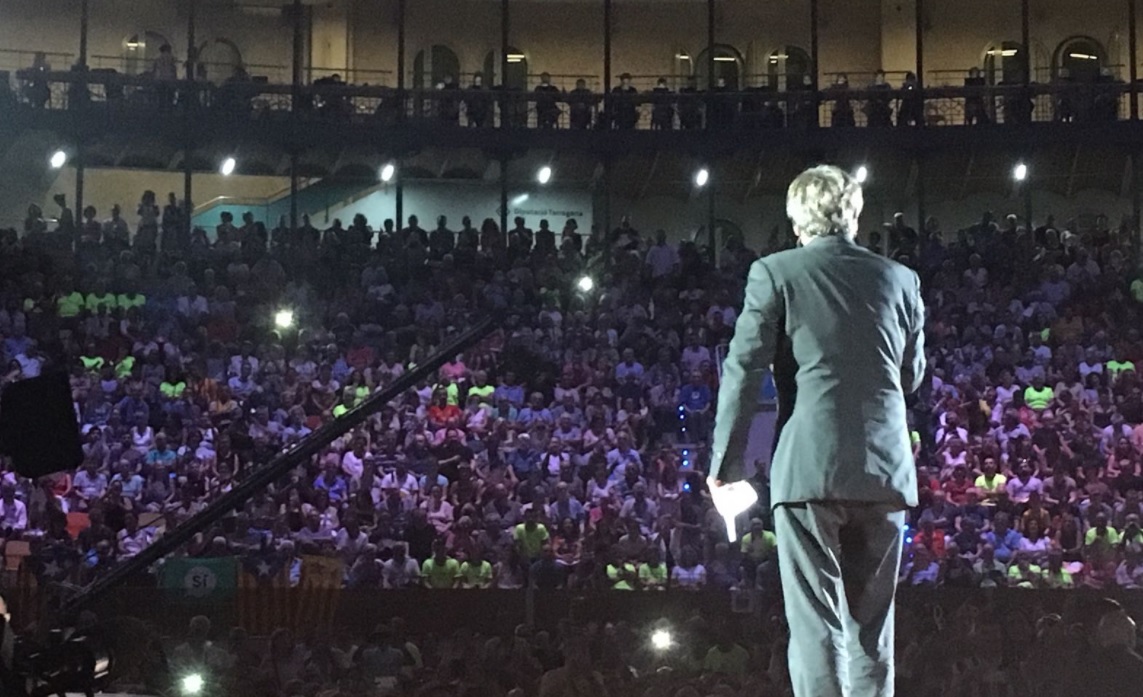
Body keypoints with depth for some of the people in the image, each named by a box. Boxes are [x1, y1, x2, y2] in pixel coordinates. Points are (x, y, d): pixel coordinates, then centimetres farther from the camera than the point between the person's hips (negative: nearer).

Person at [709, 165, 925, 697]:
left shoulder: (775, 273, 0)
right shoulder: (900, 279, 10)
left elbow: (743, 372, -4)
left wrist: (725, 464, 0)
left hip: (809, 467, -3)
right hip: (886, 471, 3)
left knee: (816, 626, -2)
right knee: (871, 623, 12)